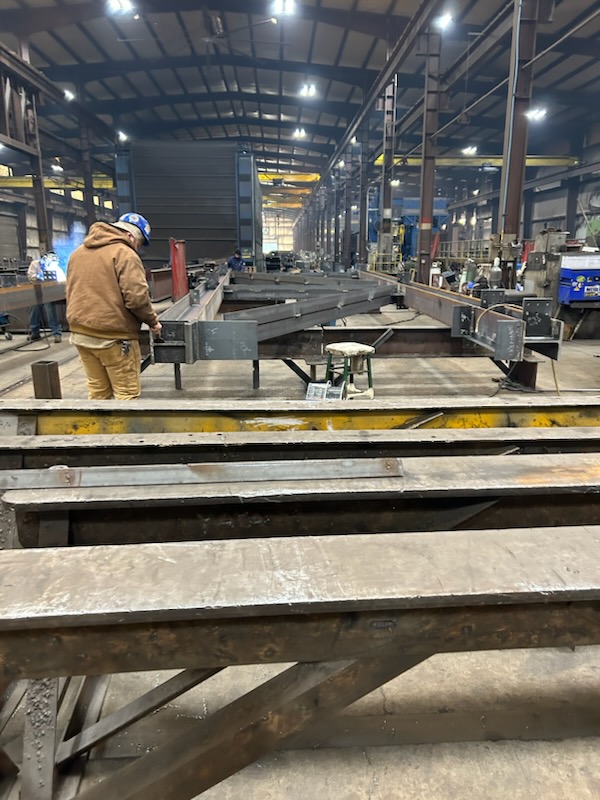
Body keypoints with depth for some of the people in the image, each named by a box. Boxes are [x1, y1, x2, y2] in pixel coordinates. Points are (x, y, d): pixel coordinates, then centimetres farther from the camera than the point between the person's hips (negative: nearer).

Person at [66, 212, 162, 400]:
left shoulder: (78, 253, 16)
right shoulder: (125, 254, -10)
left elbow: (70, 293, 22)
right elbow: (136, 297, -18)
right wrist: (152, 321, -3)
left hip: (81, 333, 8)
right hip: (113, 336, -8)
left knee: (97, 392, 15)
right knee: (127, 393, 0)